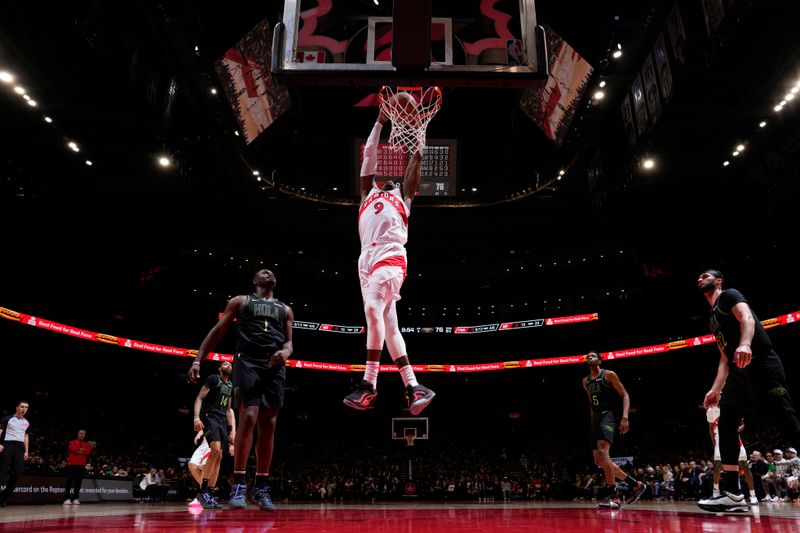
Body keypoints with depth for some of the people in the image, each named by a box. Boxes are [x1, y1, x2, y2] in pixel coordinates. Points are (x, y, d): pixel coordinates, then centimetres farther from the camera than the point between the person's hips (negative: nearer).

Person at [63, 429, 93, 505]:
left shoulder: (87, 444, 17)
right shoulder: (72, 442, 10)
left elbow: (88, 451, -1)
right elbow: (73, 448, -11)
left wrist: (79, 451, -11)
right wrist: (82, 449, -6)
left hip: (81, 465, 3)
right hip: (72, 464, -3)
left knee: (78, 482, 1)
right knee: (69, 482, -6)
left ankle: (75, 499, 4)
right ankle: (67, 499, -7)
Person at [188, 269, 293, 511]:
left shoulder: (285, 309, 22)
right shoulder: (240, 301, 15)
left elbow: (289, 341, 18)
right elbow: (217, 332, 11)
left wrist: (286, 352, -7)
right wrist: (197, 360, 2)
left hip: (275, 367, 4)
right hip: (247, 362, -3)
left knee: (268, 425, 1)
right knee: (249, 418, -18)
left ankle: (261, 488, 7)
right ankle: (238, 485, -11)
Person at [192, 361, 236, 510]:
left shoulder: (230, 386, 20)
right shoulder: (213, 378, -2)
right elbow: (199, 398, -8)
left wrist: (233, 429, 16)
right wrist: (196, 417, -23)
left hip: (222, 420, 8)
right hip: (209, 416, -8)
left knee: (218, 458, 2)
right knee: (216, 449, -26)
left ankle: (210, 494, 6)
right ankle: (202, 491, -19)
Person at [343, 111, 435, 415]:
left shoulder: (402, 194, 19)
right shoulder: (368, 193, 30)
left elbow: (416, 158, 15)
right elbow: (369, 154, 27)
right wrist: (380, 122, 28)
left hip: (390, 258, -6)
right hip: (367, 260, 6)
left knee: (373, 309, -26)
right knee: (389, 326, 2)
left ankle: (368, 385, -27)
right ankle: (413, 387, 5)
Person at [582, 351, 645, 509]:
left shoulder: (609, 374, -1)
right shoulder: (585, 381, 18)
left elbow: (625, 395, -5)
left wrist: (625, 417, -18)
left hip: (608, 415, -8)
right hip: (596, 418, 8)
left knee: (602, 451, -29)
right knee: (599, 460, 5)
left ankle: (613, 495, -26)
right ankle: (635, 484, 18)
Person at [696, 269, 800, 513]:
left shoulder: (729, 295, 6)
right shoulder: (713, 318, 29)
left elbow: (747, 318, -16)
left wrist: (744, 344, -36)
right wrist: (716, 389, 17)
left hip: (762, 360, -8)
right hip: (739, 369, 8)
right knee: (726, 423, -6)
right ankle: (732, 493, -8)